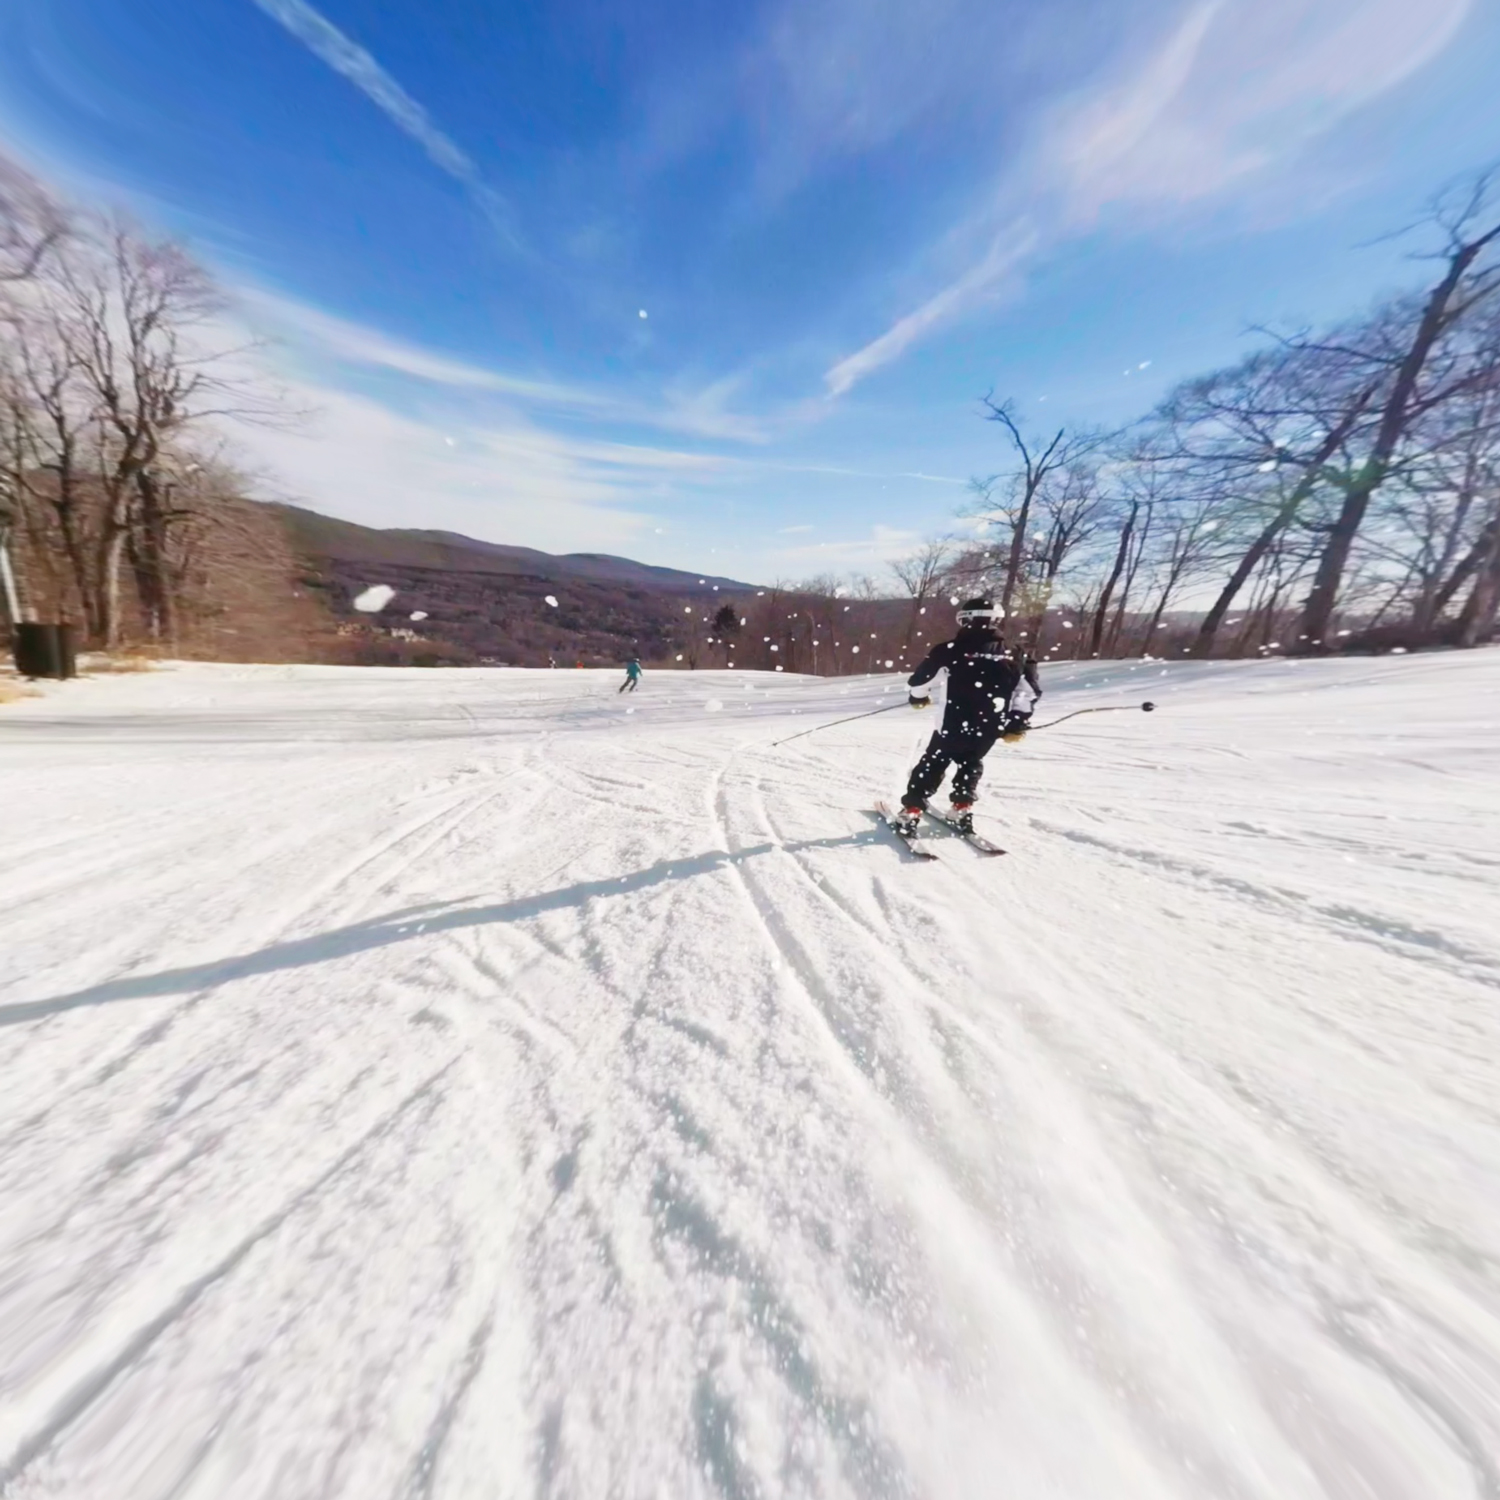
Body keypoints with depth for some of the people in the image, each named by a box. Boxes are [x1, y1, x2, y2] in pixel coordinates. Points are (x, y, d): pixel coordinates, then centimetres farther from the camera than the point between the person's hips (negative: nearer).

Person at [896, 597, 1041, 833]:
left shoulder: (951, 650, -6)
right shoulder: (1014, 656, 4)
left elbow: (919, 678, -1)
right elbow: (1030, 692, 4)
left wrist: (917, 697, 19)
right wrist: (1017, 724, 14)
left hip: (954, 725, -3)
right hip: (989, 729, 3)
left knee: (931, 766, 13)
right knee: (970, 764, 28)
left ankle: (911, 812, 10)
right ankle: (963, 809, 25)